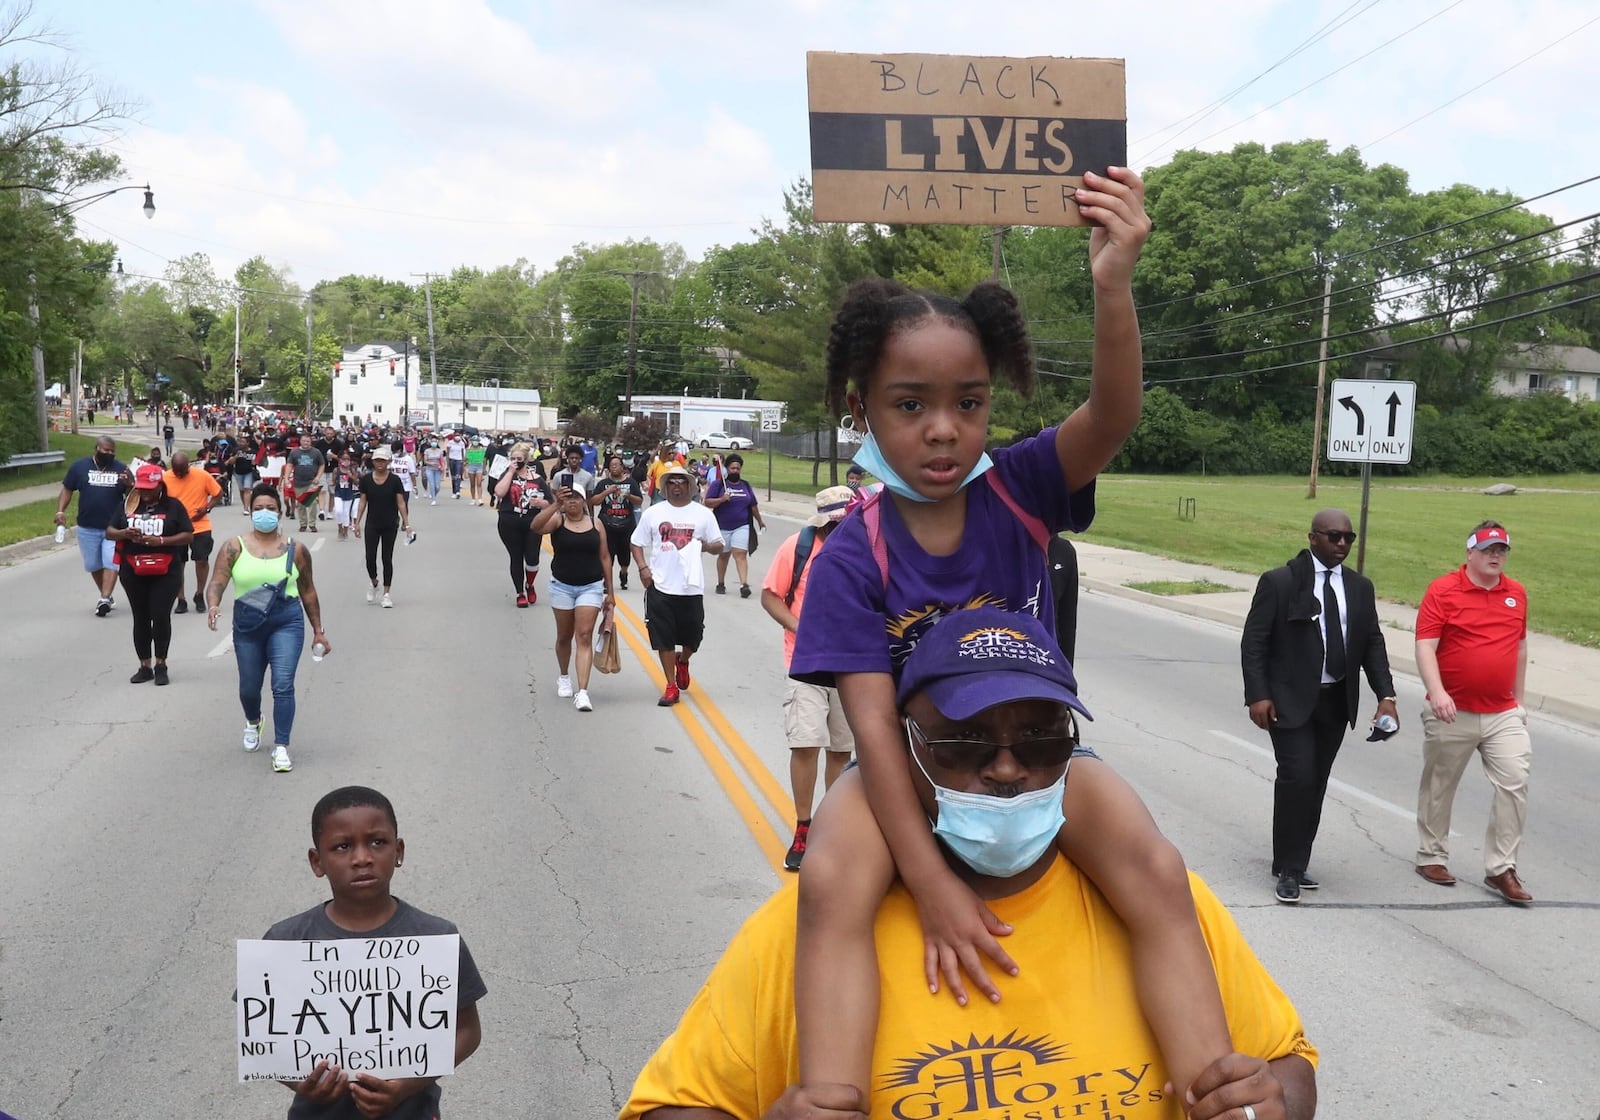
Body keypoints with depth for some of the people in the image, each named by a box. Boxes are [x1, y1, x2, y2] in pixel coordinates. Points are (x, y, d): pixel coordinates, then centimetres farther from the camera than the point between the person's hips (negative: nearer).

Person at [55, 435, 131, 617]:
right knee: (93, 565, 11)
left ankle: (105, 599, -18)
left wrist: (130, 484, -18)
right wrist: (61, 510, -6)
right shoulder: (79, 466, 3)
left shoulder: (121, 468, 2)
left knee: (111, 562, -13)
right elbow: (67, 490, 8)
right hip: (87, 527, 2)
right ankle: (107, 595, 27)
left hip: (114, 527, -2)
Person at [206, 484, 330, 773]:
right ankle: (253, 723, 48)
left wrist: (318, 631, 11)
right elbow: (217, 582, -7)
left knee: (283, 684, -13)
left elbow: (307, 591, 10)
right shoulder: (235, 548, 0)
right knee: (249, 687, 15)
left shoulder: (296, 550, 3)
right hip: (247, 624, 1)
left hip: (287, 622, -1)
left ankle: (281, 747, -6)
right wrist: (213, 606, -29)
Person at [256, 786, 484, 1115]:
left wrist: (410, 1083, -20)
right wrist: (296, 1079, -21)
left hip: (408, 1111, -1)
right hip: (320, 1112, 1)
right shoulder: (286, 943, -12)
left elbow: (466, 1030, -5)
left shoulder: (437, 939, -14)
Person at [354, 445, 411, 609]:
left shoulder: (394, 480, -4)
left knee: (387, 559, 3)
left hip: (390, 525, -1)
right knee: (370, 557, -3)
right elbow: (363, 502, 5)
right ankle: (374, 584, 25)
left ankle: (386, 594, 10)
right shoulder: (366, 480, 0)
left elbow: (401, 503, -3)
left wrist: (406, 523, -9)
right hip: (372, 524, 1)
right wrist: (357, 522, 1)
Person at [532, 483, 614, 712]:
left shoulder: (595, 523, 1)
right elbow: (536, 527, -26)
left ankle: (582, 691, -14)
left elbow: (605, 557, 6)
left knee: (584, 636, -9)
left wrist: (609, 591, 6)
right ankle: (563, 677, 40)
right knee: (564, 635, 15)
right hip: (562, 586, 0)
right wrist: (556, 505, -37)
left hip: (591, 587, 0)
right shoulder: (557, 520, -4)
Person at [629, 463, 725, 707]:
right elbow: (636, 543, 10)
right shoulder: (653, 513, 5)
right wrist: (642, 567, -6)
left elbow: (719, 546, 9)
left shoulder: (703, 514, 5)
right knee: (664, 639, 1)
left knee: (693, 637, 6)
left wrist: (707, 546, -14)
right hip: (660, 586, 0)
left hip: (692, 587, 0)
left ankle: (683, 661, 40)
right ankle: (671, 687, 12)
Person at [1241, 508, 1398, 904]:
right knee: (1297, 778, -12)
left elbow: (1373, 644, 11)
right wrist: (1258, 695, -16)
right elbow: (1253, 642, -8)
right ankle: (1288, 869, -2)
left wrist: (1385, 695, -1)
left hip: (1336, 702, 5)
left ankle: (1295, 864, 22)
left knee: (1316, 785, 10)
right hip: (1290, 700, -5)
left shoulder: (1360, 587, 8)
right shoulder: (1279, 582, -8)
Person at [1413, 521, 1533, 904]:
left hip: (1503, 715, 4)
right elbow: (1425, 645, -14)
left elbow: (1520, 647, 18)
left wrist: (1518, 699, 19)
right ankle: (1432, 856, 27)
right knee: (1439, 787, 10)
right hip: (1453, 712, -3)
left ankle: (1501, 868, 3)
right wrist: (1436, 691, -27)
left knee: (1515, 783, -6)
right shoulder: (1443, 591, -8)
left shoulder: (1517, 593, 7)